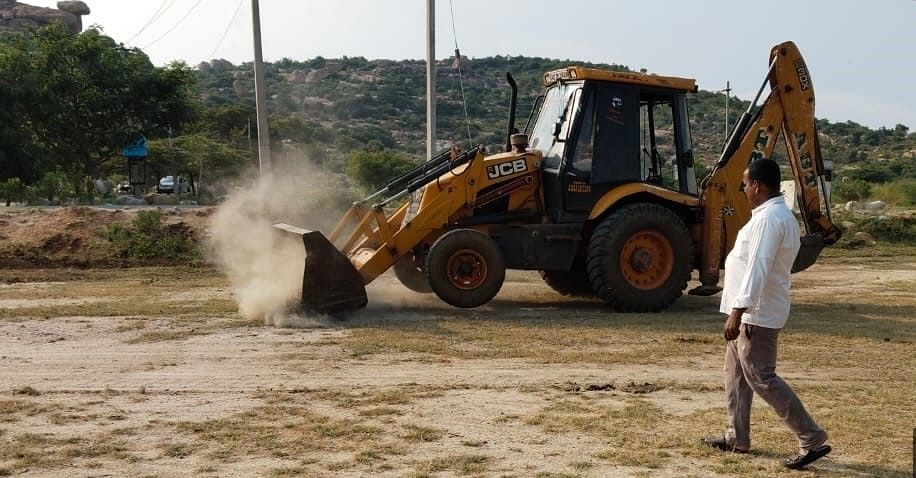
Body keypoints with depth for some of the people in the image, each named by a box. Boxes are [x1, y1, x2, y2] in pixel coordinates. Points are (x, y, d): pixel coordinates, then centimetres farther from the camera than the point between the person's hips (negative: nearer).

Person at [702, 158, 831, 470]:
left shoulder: (768, 218, -20)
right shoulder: (780, 215, 14)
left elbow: (758, 268, -28)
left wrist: (738, 311, -30)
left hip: (757, 314, -11)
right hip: (752, 312, 11)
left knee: (761, 378, -7)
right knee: (736, 373, 17)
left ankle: (812, 439, -4)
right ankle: (737, 437, 25)